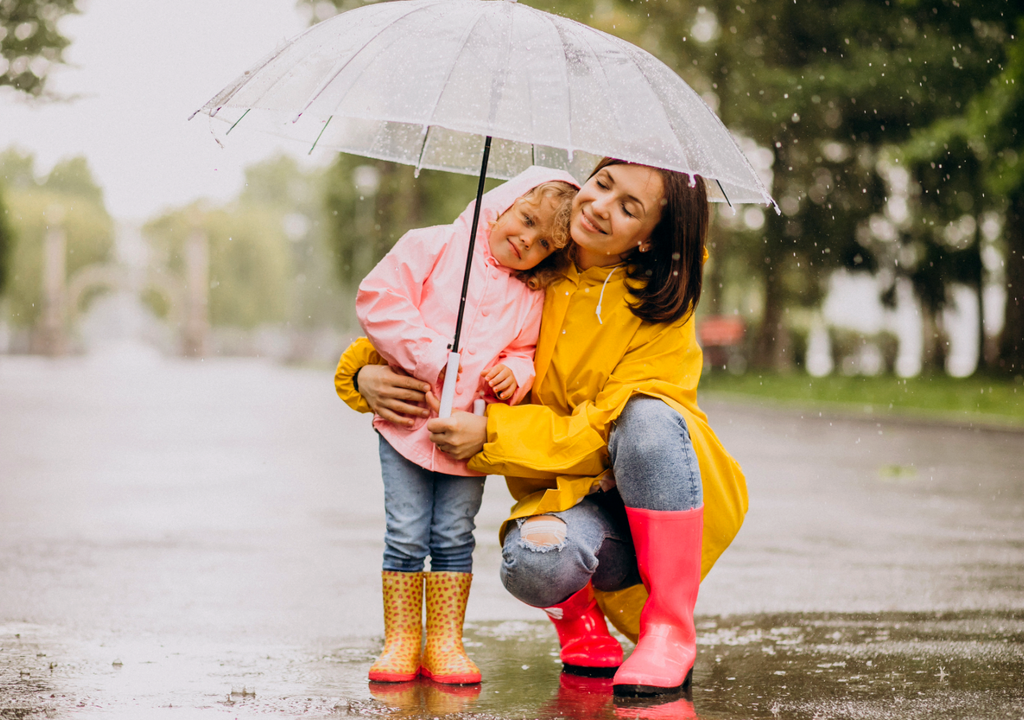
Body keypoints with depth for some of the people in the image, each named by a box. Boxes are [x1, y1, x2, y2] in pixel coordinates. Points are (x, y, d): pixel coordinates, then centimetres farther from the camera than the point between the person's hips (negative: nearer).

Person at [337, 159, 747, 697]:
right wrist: (365, 372, -13)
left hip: (659, 501, -1)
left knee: (648, 414, -35)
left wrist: (491, 433, -25)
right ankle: (578, 613, 5)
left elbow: (609, 427, -17)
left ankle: (671, 632, -23)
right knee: (532, 562, -36)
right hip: (566, 495, 1)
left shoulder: (660, 306, -10)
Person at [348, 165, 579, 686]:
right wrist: (431, 358, -17)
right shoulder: (433, 247, -3)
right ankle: (401, 639, 8)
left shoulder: (532, 297, 8)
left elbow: (527, 350, 18)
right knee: (406, 534, -2)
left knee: (453, 535, 3)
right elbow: (379, 298, -11)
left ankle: (445, 641, 11)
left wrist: (516, 372, -7)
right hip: (408, 418, -2)